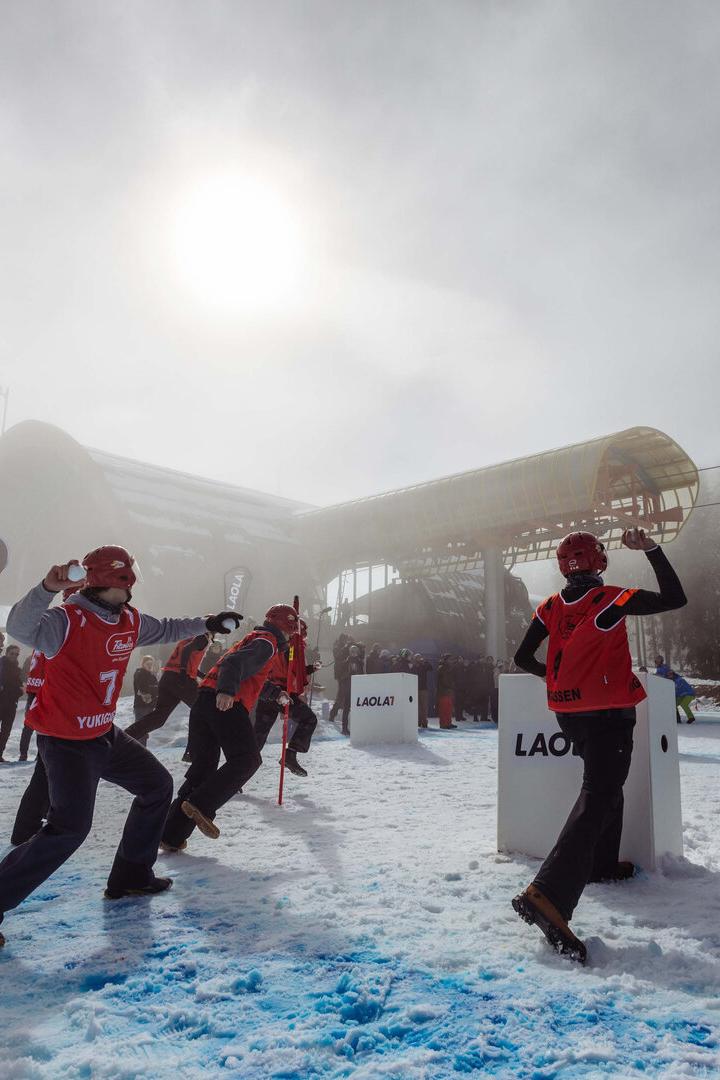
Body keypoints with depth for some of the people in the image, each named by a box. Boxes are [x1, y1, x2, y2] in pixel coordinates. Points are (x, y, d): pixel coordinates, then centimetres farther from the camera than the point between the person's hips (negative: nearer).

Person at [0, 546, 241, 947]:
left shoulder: (130, 621, 0)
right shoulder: (67, 621, -24)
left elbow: (164, 629, 20)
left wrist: (205, 624, 25)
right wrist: (48, 588, -60)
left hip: (105, 734, 9)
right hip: (66, 742, -9)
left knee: (158, 785, 16)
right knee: (70, 828, -18)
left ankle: (131, 876, 30)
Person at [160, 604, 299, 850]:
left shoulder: (254, 638, 31)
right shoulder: (268, 642, 1)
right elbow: (235, 663, -18)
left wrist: (277, 694, 46)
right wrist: (227, 690, -33)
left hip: (203, 702, 9)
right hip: (227, 705, -9)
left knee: (202, 766, 10)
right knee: (247, 759, -6)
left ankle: (172, 835, 7)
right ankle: (201, 805, -19)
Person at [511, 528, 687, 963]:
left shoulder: (550, 607, 3)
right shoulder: (612, 600, -12)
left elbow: (523, 657, 6)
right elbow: (675, 599, -6)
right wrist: (652, 549, -2)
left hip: (568, 712, 7)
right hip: (609, 712, -6)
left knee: (605, 785, 28)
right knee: (597, 800, -10)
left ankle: (602, 863, 39)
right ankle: (548, 894, -23)